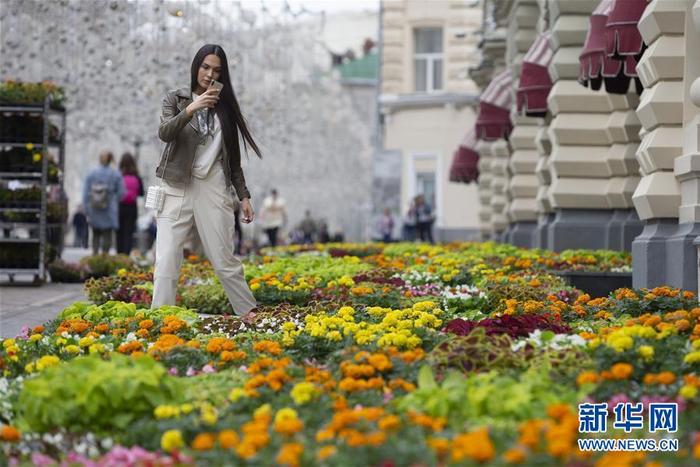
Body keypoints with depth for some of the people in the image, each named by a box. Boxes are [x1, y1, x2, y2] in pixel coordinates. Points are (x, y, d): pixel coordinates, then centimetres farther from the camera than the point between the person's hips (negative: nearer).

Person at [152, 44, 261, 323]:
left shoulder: (224, 106, 12)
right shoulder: (176, 99, 6)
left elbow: (232, 157, 15)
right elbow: (164, 133, -13)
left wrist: (243, 195, 11)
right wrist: (190, 110, -27)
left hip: (213, 189, 1)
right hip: (177, 187, -1)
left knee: (224, 260, 1)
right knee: (166, 261, -8)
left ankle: (249, 313, 13)